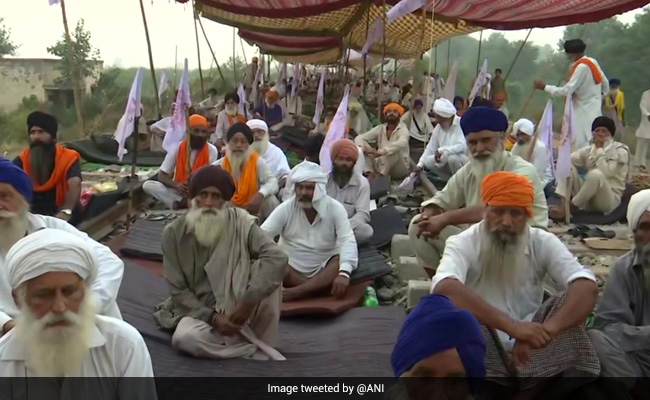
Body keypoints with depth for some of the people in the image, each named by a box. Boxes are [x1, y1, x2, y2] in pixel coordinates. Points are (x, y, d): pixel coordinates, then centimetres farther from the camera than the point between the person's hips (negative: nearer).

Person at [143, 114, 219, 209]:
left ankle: (177, 204, -26)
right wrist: (176, 185, -29)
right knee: (147, 185, -21)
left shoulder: (212, 151, -10)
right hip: (178, 192, 1)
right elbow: (161, 176, -8)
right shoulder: (178, 148, -9)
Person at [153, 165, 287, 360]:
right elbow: (178, 290, -5)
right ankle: (258, 351, -17)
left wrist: (248, 302, -32)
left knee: (265, 269, -27)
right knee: (184, 338, -34)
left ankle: (259, 341, -16)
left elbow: (278, 258, -24)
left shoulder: (239, 223, -10)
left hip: (237, 310, 0)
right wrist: (212, 318, -20)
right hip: (199, 312, 1)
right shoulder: (174, 233, -7)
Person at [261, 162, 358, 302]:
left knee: (340, 262, -31)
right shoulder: (285, 208, -4)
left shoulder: (335, 208, -7)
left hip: (324, 270, 0)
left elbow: (348, 241, -19)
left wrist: (344, 273, -38)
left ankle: (294, 293, -40)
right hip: (292, 270, 1)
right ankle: (317, 289, -32)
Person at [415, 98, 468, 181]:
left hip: (465, 160, -7)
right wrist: (420, 164, -3)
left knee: (452, 157, -35)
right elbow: (430, 148, 4)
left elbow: (462, 146, -31)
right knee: (428, 162, -13)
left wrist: (441, 150, -31)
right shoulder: (439, 127, 2)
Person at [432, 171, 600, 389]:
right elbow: (444, 288, -35)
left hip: (530, 349, 2)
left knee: (568, 301, -19)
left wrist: (549, 328, -39)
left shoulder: (543, 243, -3)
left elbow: (588, 286, -19)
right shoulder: (463, 243, -12)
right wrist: (512, 326, -45)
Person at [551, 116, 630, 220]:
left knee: (596, 174, -37)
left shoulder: (621, 151, -5)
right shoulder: (590, 150, 10)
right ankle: (562, 203, -29)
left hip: (609, 200, -5)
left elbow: (605, 173, -22)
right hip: (587, 199, 5)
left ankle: (568, 208, -24)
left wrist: (600, 150, -15)